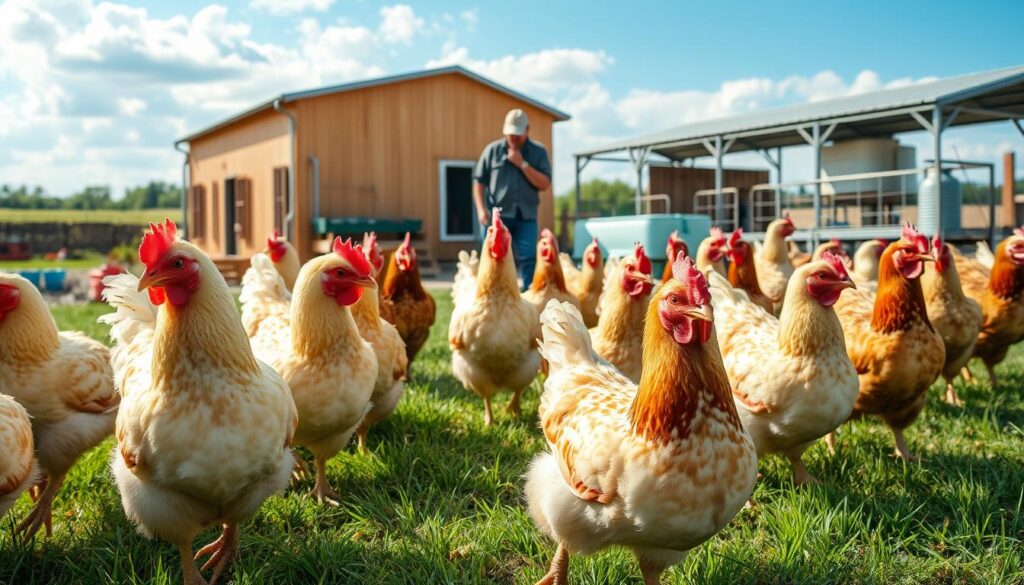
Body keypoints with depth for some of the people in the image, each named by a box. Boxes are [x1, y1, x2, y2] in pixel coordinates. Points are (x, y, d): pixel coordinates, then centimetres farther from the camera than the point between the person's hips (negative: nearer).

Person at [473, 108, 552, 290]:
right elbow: (479, 181, 8)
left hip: (526, 216, 0)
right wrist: (481, 209, -4)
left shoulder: (538, 152, 6)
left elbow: (545, 184, -4)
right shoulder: (493, 150, 7)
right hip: (498, 215, 0)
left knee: (527, 258, -9)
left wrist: (522, 164, -10)